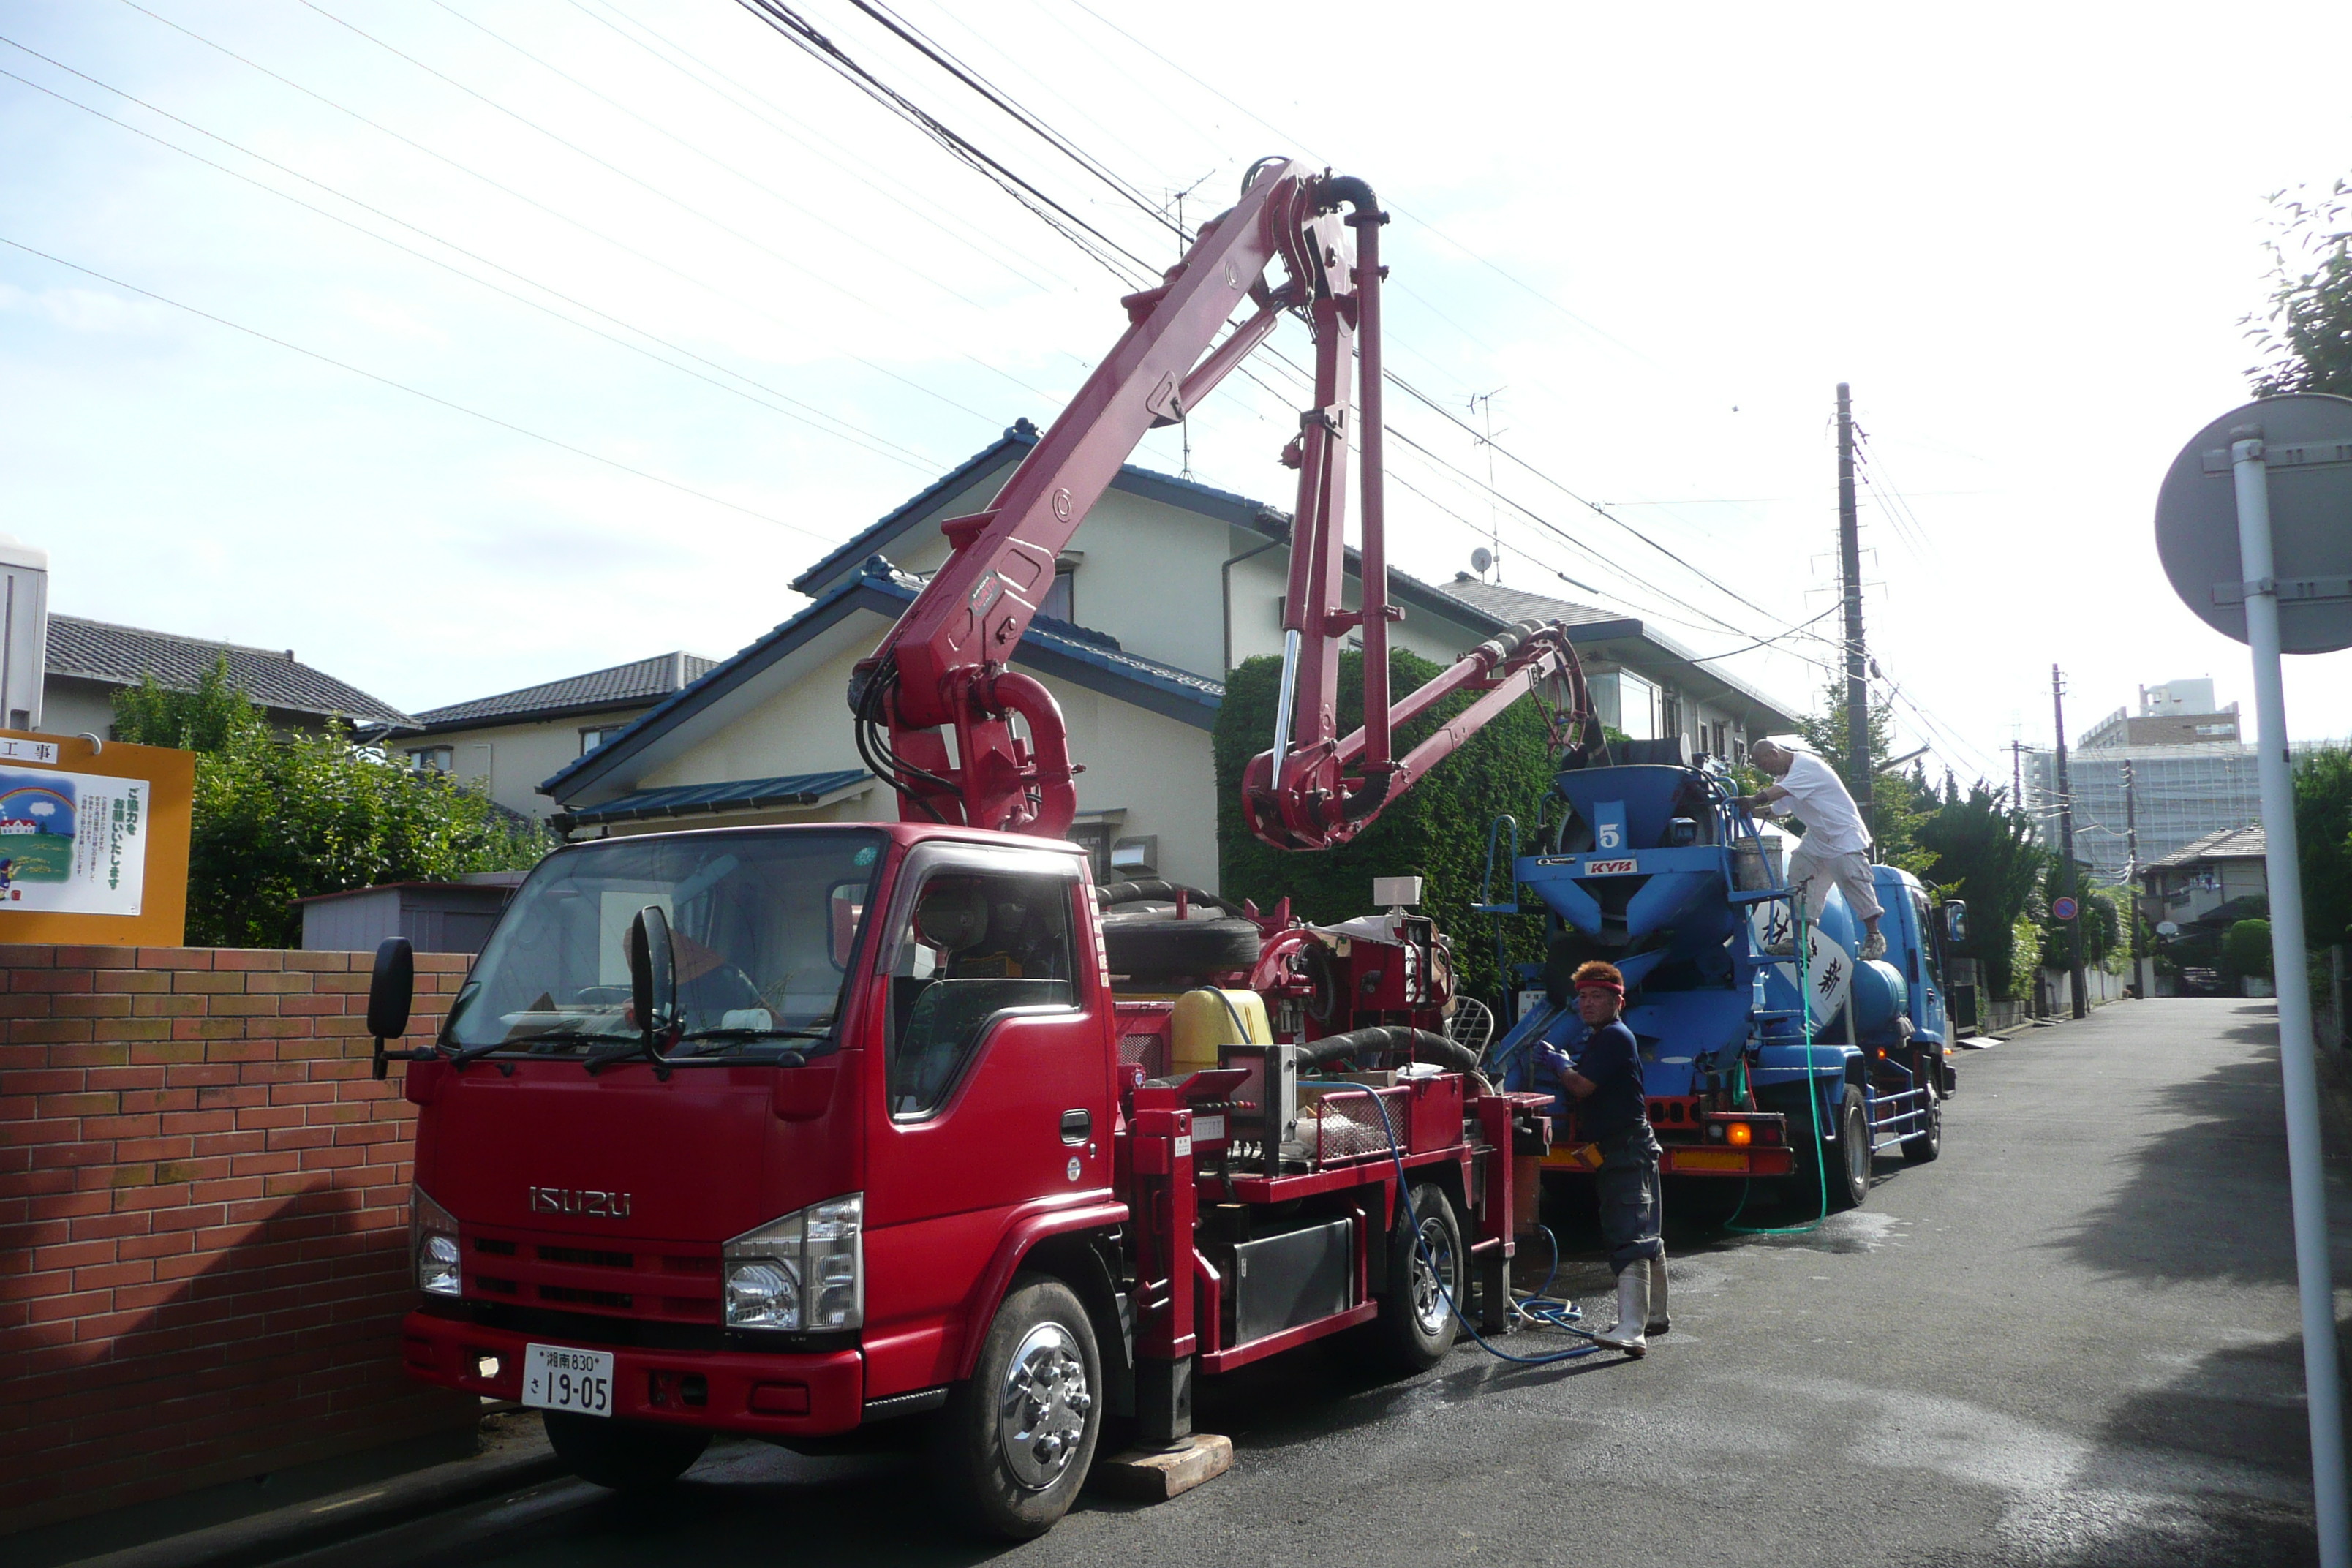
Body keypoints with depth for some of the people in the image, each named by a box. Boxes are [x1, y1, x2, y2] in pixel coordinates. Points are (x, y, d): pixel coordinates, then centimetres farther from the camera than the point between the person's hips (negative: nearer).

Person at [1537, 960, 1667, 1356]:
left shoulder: (1614, 1036, -14)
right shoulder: (1602, 1037, 19)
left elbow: (1582, 1086, -19)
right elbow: (1586, 1085, 25)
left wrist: (1559, 1063, -2)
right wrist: (1566, 1063, 10)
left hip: (1629, 1151, -11)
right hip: (1619, 1151, 11)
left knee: (1630, 1238, -18)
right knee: (1645, 1236, 20)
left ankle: (1631, 1330, -26)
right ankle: (1655, 1316, 33)